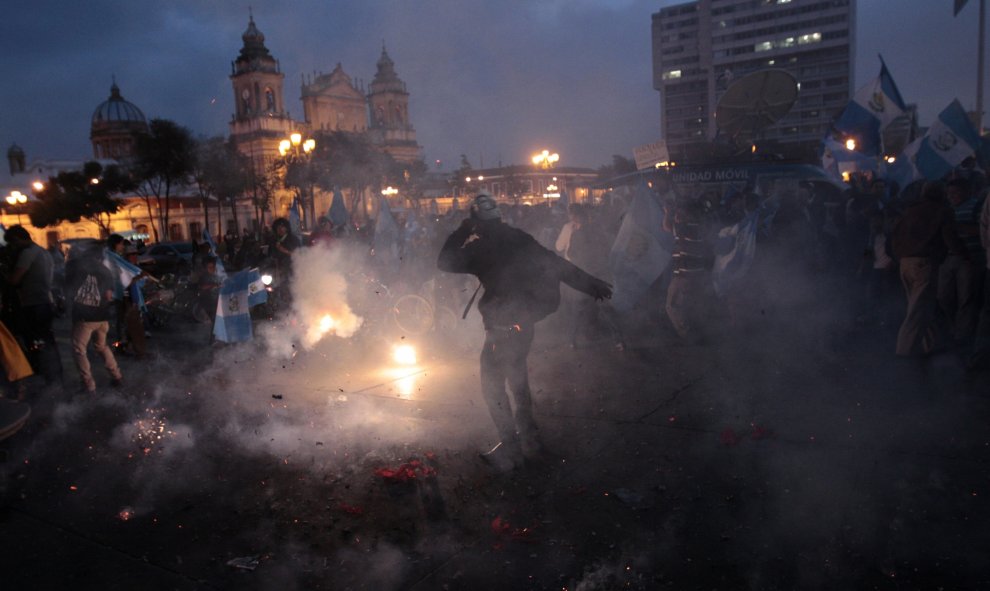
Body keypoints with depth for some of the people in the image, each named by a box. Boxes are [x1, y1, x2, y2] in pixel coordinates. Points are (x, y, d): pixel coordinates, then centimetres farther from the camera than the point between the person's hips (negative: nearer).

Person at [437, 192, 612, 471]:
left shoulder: (480, 248, -12)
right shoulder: (519, 238, 4)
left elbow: (445, 262, -1)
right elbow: (556, 263, 6)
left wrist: (461, 232, 7)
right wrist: (590, 284, 12)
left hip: (502, 324, -7)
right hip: (526, 318, 7)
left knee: (492, 384, 4)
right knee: (517, 375, 24)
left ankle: (510, 449, 6)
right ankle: (528, 435, 33)